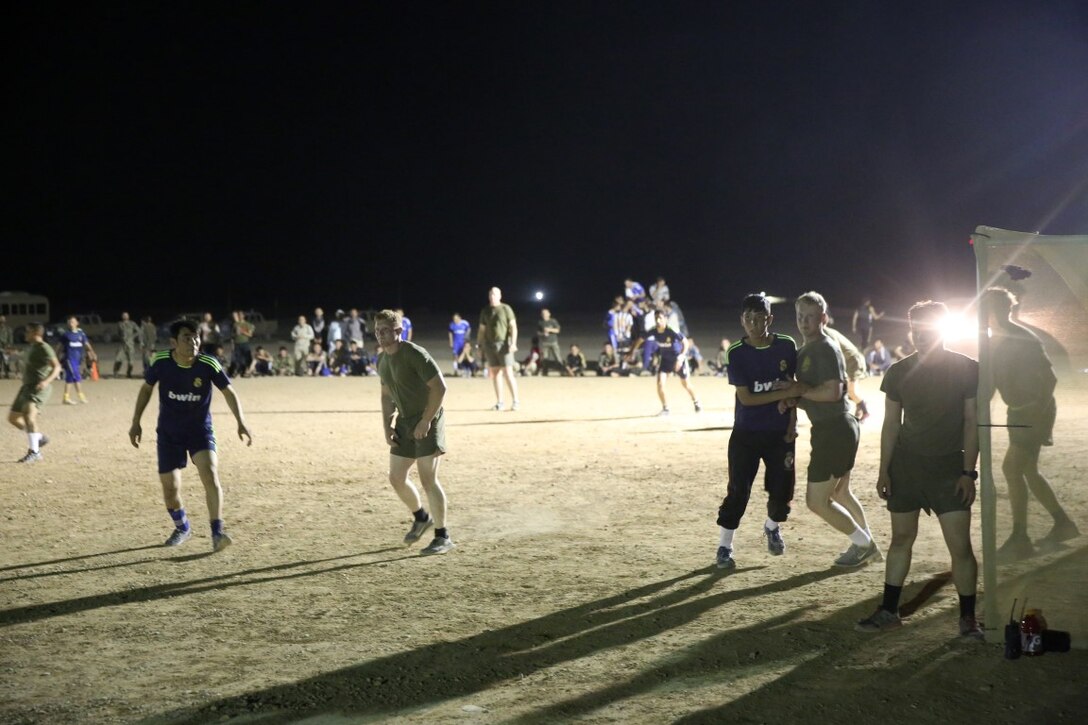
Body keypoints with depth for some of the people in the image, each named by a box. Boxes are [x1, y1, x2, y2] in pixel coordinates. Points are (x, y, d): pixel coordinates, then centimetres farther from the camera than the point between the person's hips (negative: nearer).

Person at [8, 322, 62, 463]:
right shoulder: (31, 347, 17)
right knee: (13, 418, 11)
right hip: (27, 387, 10)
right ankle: (40, 437, 24)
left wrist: (47, 381, -38)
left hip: (38, 388, -10)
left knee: (28, 416, -26)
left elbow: (57, 367, -24)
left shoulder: (44, 348, -13)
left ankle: (34, 452, -23)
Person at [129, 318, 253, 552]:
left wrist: (241, 423, -16)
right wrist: (136, 422, 6)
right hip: (168, 433, 2)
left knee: (209, 473, -25)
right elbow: (146, 388, 5)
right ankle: (182, 528, 33)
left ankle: (217, 532, -22)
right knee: (170, 487, 4)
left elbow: (229, 392, -6)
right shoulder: (161, 361, -14)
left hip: (200, 429, -2)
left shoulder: (209, 365, -18)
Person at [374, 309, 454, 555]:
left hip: (427, 420, -8)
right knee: (396, 478, 9)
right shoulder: (382, 361, 9)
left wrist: (426, 421, -21)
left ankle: (443, 536, -1)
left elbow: (439, 387, -21)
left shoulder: (415, 354, -17)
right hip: (404, 421, 8)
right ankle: (421, 517, 34)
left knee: (428, 479, -11)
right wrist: (387, 425, 8)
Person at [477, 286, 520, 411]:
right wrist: (479, 345, 11)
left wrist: (513, 343, -15)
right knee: (495, 374, 4)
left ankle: (515, 401, -4)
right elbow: (481, 329, 16)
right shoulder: (485, 311, 13)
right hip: (490, 345, 4)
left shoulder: (506, 309, 0)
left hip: (503, 344, -4)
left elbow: (513, 327, -5)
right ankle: (499, 402, 9)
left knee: (508, 373, -9)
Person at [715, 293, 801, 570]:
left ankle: (773, 528, 37)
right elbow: (745, 398, -15)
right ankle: (724, 547, 7)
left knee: (782, 489, 7)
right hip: (746, 434, -2)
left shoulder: (787, 346, -4)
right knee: (738, 491, -5)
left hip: (780, 433, 2)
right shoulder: (737, 353, -11)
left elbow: (791, 385, 6)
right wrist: (784, 394, -21)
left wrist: (792, 423, -1)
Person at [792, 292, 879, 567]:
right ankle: (867, 544, 37)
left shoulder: (826, 348, -16)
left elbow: (832, 391, -26)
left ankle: (863, 544, 10)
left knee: (816, 500, -4)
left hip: (835, 429, -10)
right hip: (836, 428, 10)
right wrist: (793, 399, -4)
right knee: (840, 492, 24)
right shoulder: (805, 350, 13)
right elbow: (811, 391, 17)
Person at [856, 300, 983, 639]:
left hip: (949, 466, -3)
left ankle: (968, 618, 5)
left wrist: (968, 472, -9)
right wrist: (884, 470, 4)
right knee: (901, 538, 8)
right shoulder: (899, 372, 4)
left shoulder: (967, 370, -4)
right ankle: (889, 611, 17)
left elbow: (972, 423, -4)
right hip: (905, 464, 3)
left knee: (960, 545, -6)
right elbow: (891, 424, 8)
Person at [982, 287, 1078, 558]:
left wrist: (1040, 414, -25)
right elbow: (991, 378, 16)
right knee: (1027, 470, 14)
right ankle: (1063, 523, 27)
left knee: (1012, 468, -12)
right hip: (1020, 410, 10)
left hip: (1035, 410, -10)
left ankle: (1019, 539, -7)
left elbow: (1049, 377, -22)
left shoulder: (1023, 339, -20)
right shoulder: (996, 342, 8)